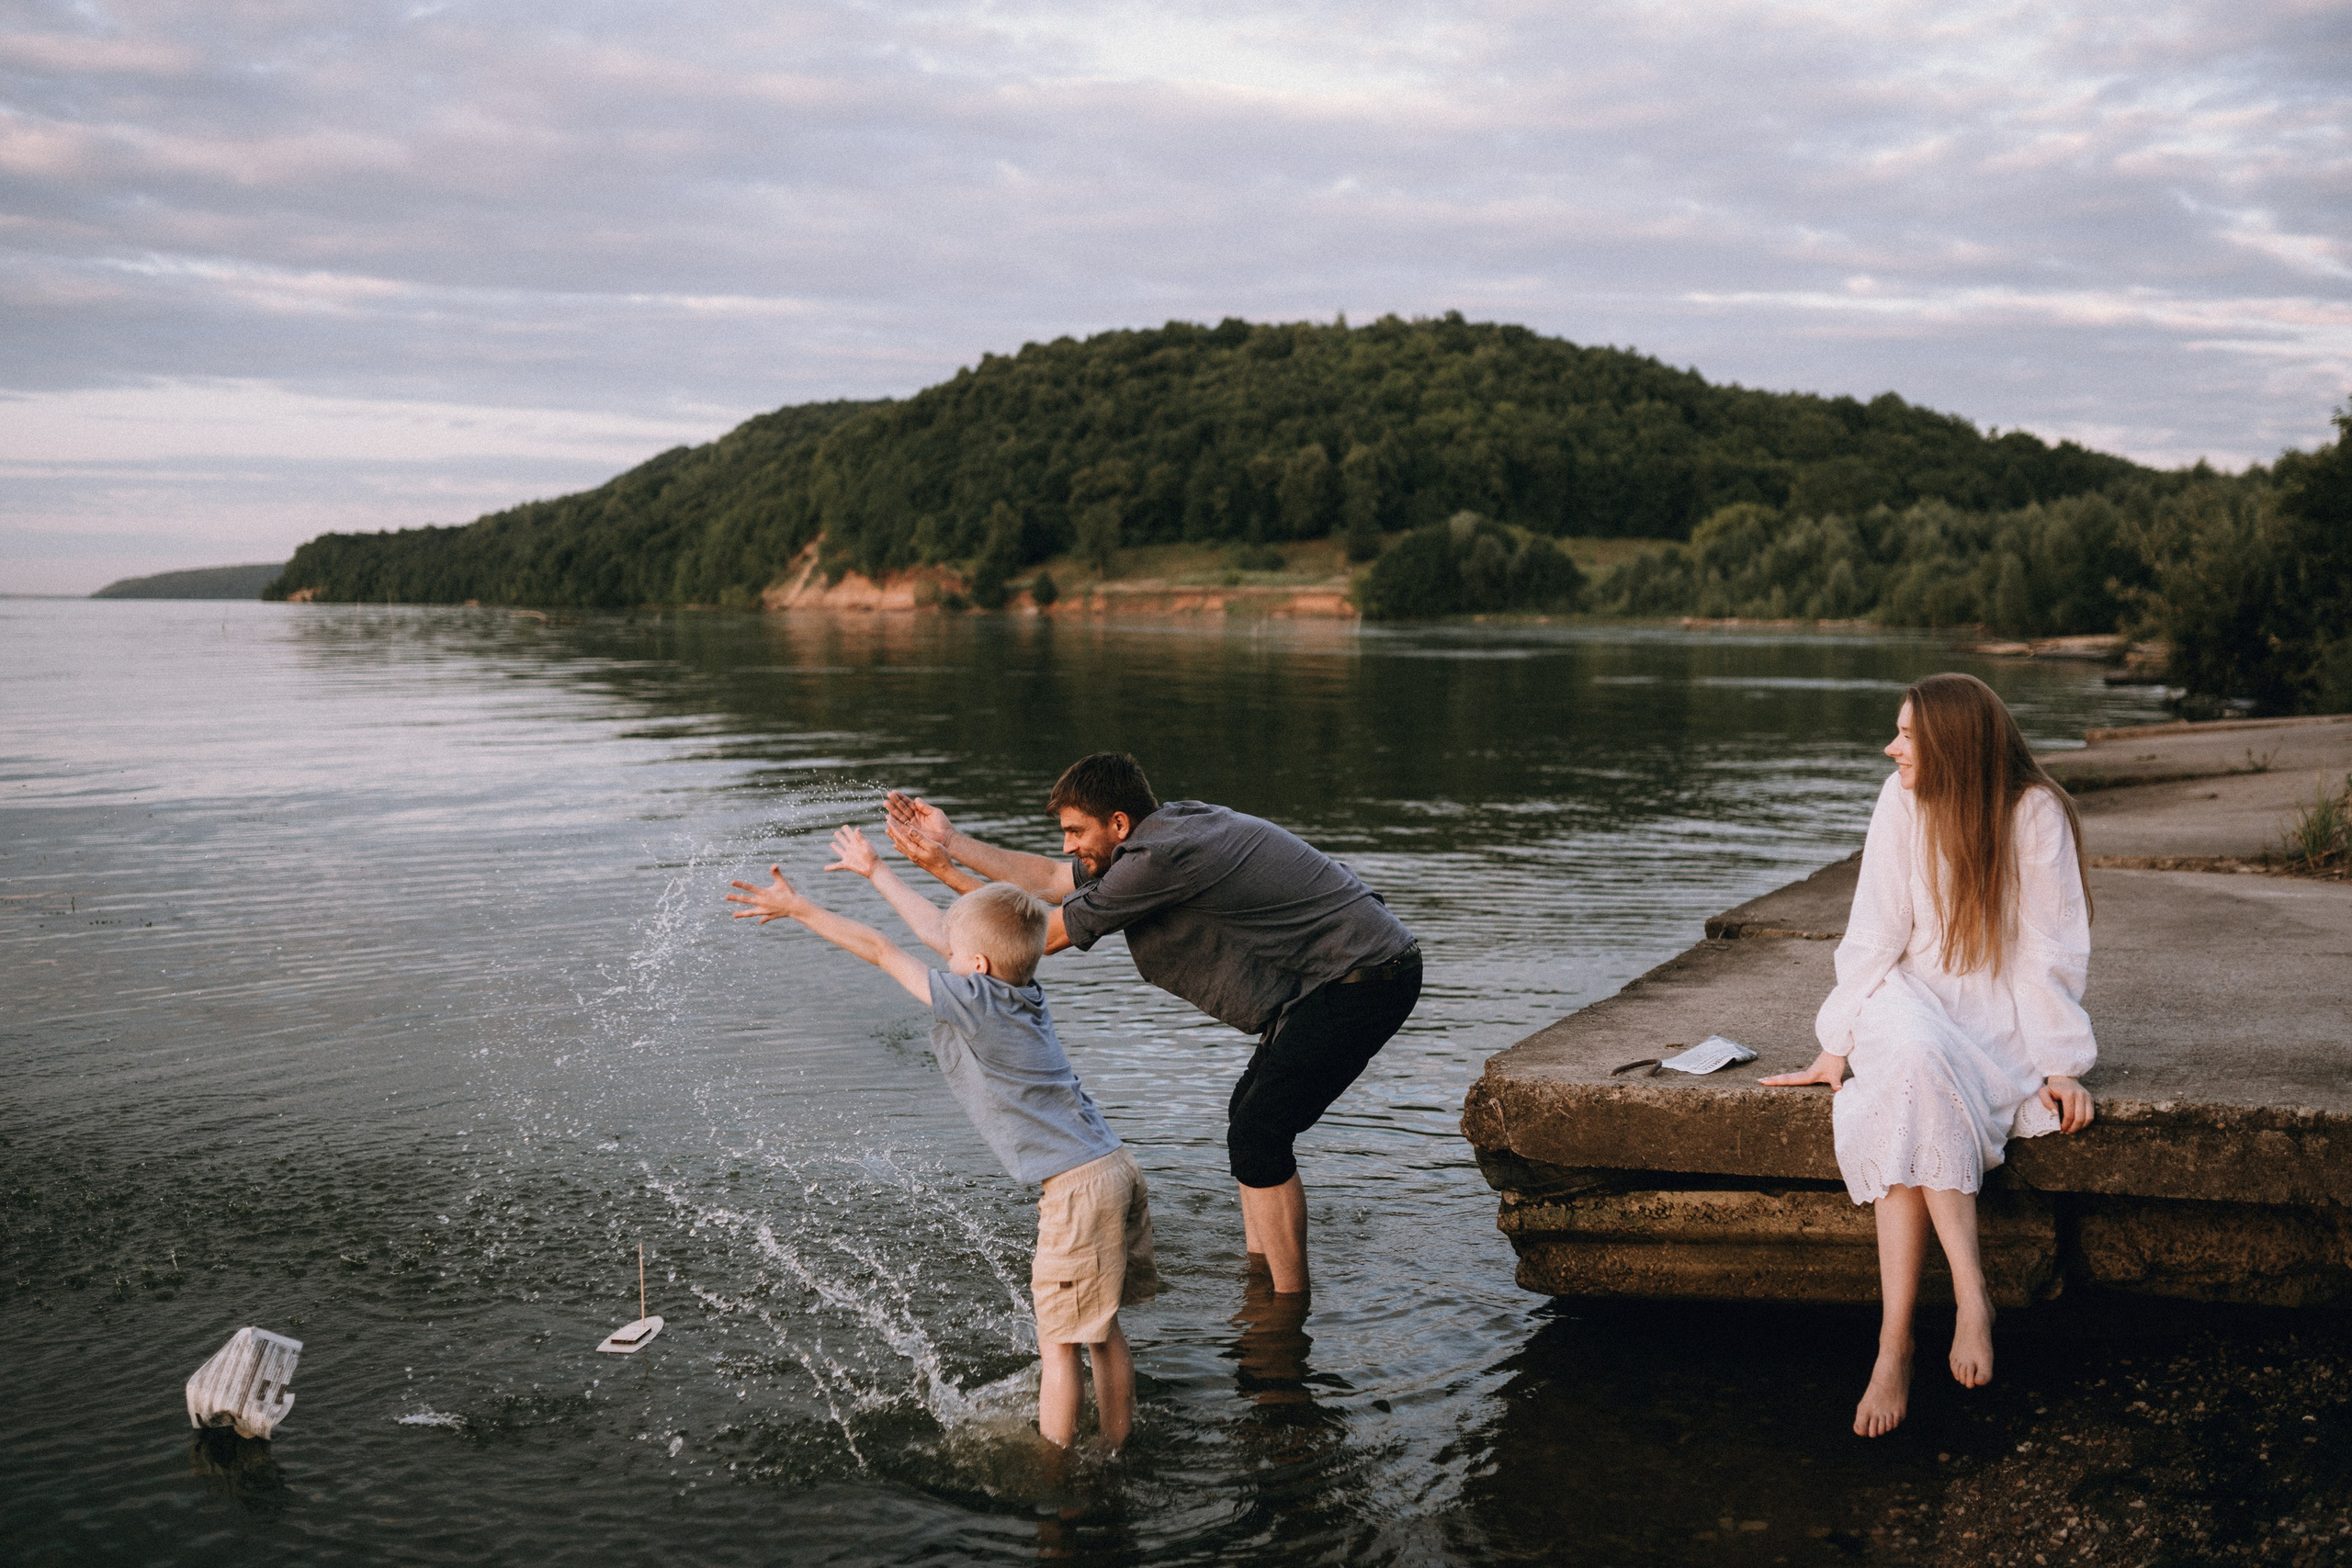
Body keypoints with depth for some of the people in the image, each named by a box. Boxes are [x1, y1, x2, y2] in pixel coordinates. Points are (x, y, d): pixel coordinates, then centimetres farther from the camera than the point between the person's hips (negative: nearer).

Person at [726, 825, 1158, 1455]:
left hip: (1077, 1187, -9)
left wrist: (800, 907, 3)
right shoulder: (1025, 992, 13)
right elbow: (938, 931, 24)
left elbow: (880, 950, -4)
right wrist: (876, 872, 33)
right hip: (1118, 1168, 9)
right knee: (1102, 1330, 19)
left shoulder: (973, 1001, -10)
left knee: (1058, 1339, 2)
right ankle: (1119, 1453, 27)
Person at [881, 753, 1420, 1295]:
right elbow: (1051, 881, 19)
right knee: (1249, 1118, 17)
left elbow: (1046, 934, -12)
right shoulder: (1167, 829, 9)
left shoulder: (1162, 858, -22)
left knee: (1257, 1135, -11)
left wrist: (945, 869, -6)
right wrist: (952, 842, 16)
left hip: (1362, 980, -11)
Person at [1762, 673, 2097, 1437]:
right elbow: (1874, 935, -3)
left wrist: (2059, 1064, -16)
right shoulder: (1903, 801, -5)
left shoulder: (2035, 812, -12)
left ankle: (1896, 1342, -32)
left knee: (1910, 1110, -32)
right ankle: (1971, 1294, -34)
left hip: (2003, 1009, -2)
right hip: (1916, 996, 2)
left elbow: (2051, 947, -10)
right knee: (1915, 1060, -34)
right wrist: (1838, 1047, -7)